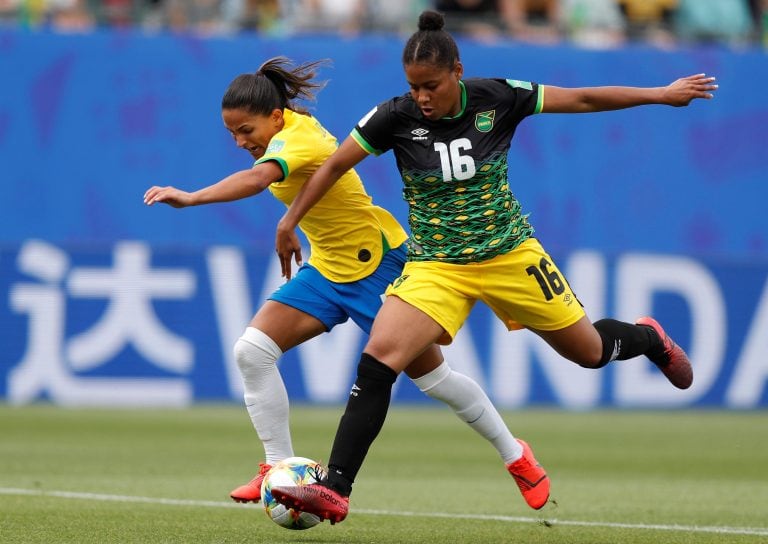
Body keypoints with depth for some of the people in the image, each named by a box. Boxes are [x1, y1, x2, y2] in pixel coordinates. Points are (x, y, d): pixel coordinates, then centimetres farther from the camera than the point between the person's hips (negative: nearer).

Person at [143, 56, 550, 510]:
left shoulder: (297, 141, -30)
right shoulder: (296, 124, -4)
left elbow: (257, 178, -50)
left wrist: (191, 198, -63)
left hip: (379, 264, -8)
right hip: (327, 267, 8)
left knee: (431, 377, 4)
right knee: (252, 351, -10)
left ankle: (515, 456, 24)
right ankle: (280, 467, -4)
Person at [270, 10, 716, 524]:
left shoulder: (497, 98, -14)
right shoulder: (396, 117, -14)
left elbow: (582, 99, -3)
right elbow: (334, 165, -2)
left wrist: (662, 94, 2)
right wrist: (289, 223, 0)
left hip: (510, 254, 1)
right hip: (436, 266, 0)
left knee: (590, 351, 11)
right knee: (377, 361, -21)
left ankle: (648, 338, 49)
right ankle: (334, 492, -20)